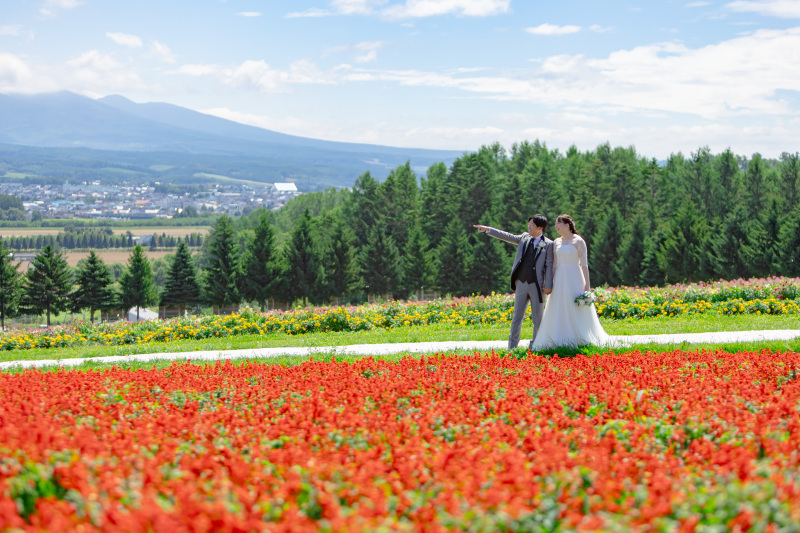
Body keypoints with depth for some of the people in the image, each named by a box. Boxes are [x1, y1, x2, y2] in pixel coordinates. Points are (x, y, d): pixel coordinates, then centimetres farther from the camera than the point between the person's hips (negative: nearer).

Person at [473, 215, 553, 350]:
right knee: (517, 316, 6)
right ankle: (512, 346, 12)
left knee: (537, 318, 3)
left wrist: (548, 285, -13)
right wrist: (488, 230, 10)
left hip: (537, 286, -4)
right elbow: (508, 236, 16)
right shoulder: (524, 238, 11)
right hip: (521, 284, 4)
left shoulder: (548, 244, -3)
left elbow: (549, 266, -7)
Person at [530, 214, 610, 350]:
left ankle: (581, 339, 4)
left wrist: (587, 284, -11)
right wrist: (551, 282, 8)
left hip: (574, 279, -5)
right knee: (559, 312, 3)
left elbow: (584, 264, -6)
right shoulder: (556, 242, 11)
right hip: (560, 279, 5)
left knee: (577, 311, -3)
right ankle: (562, 340, 7)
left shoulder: (578, 241, -4)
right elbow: (554, 264, 14)